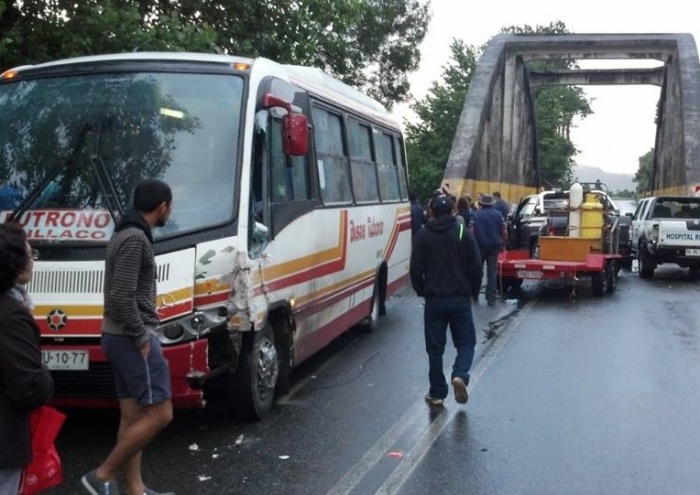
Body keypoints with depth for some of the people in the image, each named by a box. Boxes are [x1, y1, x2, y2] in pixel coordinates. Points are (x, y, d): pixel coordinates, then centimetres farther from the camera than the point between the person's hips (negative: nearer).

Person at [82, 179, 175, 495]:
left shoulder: (126, 234, 15)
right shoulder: (136, 239, -17)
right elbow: (121, 298, -24)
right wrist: (142, 338, -15)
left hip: (120, 337, 10)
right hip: (131, 339, -10)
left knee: (132, 416, 11)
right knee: (159, 414, -6)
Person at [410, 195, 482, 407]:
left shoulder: (422, 236, -1)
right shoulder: (463, 233, -2)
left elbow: (415, 270, -3)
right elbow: (476, 267, -3)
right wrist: (472, 289, 12)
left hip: (434, 300, 0)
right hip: (461, 299, 0)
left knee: (435, 347, 8)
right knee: (466, 342, 11)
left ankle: (437, 393, 11)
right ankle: (460, 375, -14)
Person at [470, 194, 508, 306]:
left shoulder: (475, 215, -3)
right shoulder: (498, 214, 3)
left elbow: (471, 232, -11)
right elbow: (504, 232, -1)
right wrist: (503, 245, 11)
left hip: (479, 246, -1)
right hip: (494, 246, 1)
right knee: (492, 273, 4)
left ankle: (475, 296, 20)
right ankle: (491, 299, 2)